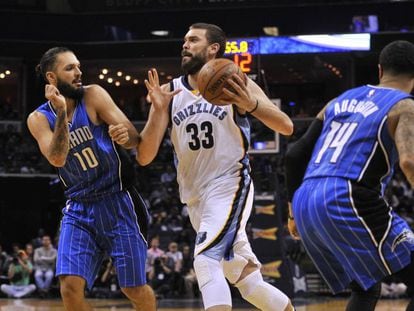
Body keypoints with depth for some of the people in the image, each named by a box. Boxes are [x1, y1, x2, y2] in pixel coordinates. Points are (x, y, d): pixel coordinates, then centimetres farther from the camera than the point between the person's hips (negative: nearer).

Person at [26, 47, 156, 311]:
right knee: (70, 287, -12)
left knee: (134, 289, 1)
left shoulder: (93, 96, -8)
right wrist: (61, 113, -28)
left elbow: (136, 139, -13)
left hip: (118, 201, -2)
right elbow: (57, 159, -19)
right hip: (79, 208, 2)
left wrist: (125, 135, -36)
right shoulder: (39, 119, -2)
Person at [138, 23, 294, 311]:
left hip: (230, 187, -6)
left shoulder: (236, 84, -6)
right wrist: (157, 111, -17)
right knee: (247, 282, 11)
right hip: (196, 197, 6)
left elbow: (287, 127, -12)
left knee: (206, 261, -27)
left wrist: (251, 104, -30)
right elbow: (144, 158, -2)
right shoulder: (169, 92, 4)